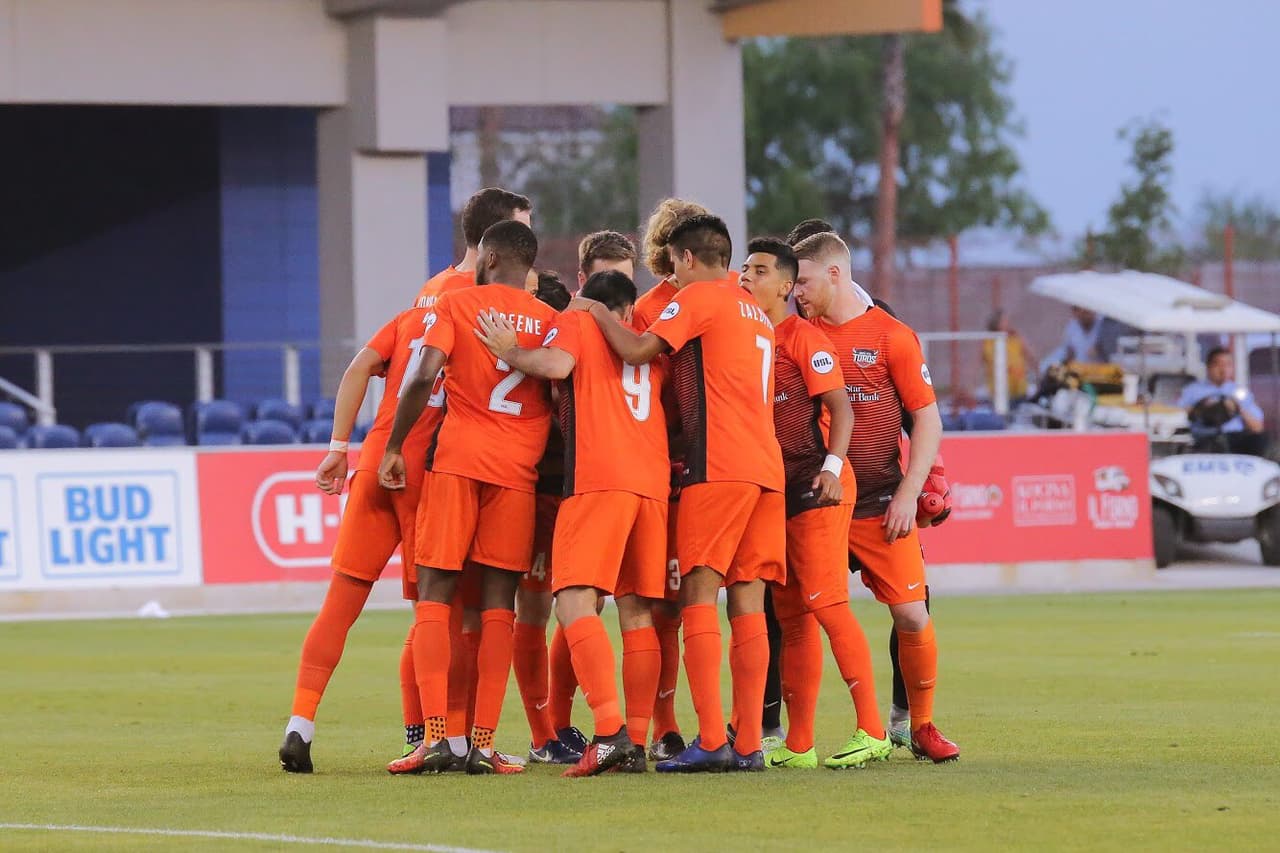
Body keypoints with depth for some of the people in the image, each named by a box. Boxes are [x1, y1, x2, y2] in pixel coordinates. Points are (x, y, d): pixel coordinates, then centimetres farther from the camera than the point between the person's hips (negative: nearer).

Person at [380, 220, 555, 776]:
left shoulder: (456, 304, 2)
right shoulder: (550, 321, 9)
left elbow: (424, 376, -10)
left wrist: (394, 447, -2)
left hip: (456, 458, -2)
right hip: (519, 468, 2)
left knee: (434, 597, 2)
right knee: (498, 604, 4)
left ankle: (434, 736, -10)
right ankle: (484, 744, -4)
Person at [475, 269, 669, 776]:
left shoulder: (574, 324, 9)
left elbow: (557, 364, -12)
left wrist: (510, 353, 4)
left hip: (597, 479, -6)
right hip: (653, 481, 6)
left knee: (575, 601, -11)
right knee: (637, 612, 8)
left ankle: (610, 730, -25)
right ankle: (637, 743, 4)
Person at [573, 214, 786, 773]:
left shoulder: (698, 297, -1)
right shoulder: (755, 312, 24)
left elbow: (637, 351, -10)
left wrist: (598, 313, 6)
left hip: (718, 468, -7)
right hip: (767, 468, 7)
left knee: (698, 596, -8)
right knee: (747, 602, 5)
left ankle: (710, 742, -17)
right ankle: (749, 744, 0)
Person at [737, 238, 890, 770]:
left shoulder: (802, 337, -7)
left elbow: (840, 407, -12)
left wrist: (832, 466, -25)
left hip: (816, 487, -8)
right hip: (774, 488, 8)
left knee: (824, 603, -14)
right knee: (791, 616, 8)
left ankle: (872, 731, -13)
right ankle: (797, 745, 11)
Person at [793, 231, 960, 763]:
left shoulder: (890, 336, -1)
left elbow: (928, 420, -1)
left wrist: (908, 494, -8)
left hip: (880, 507, -2)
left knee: (911, 616, -5)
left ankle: (921, 726, 12)